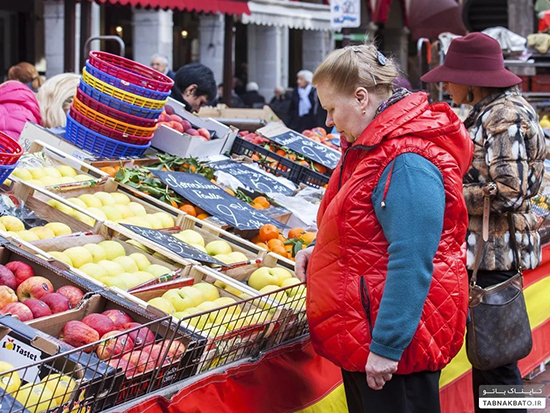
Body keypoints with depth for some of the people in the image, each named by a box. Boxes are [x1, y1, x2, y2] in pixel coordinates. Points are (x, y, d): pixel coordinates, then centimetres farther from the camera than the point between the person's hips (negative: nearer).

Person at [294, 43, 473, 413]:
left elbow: (411, 265, -27)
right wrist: (319, 250, 7)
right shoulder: (372, 145, 11)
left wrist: (386, 347, -25)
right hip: (360, 338, 11)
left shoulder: (407, 163, -23)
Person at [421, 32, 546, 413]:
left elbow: (509, 193, -22)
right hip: (484, 249, 10)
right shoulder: (488, 112, 14)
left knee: (495, 363, -3)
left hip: (495, 253, -10)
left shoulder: (506, 116, -16)